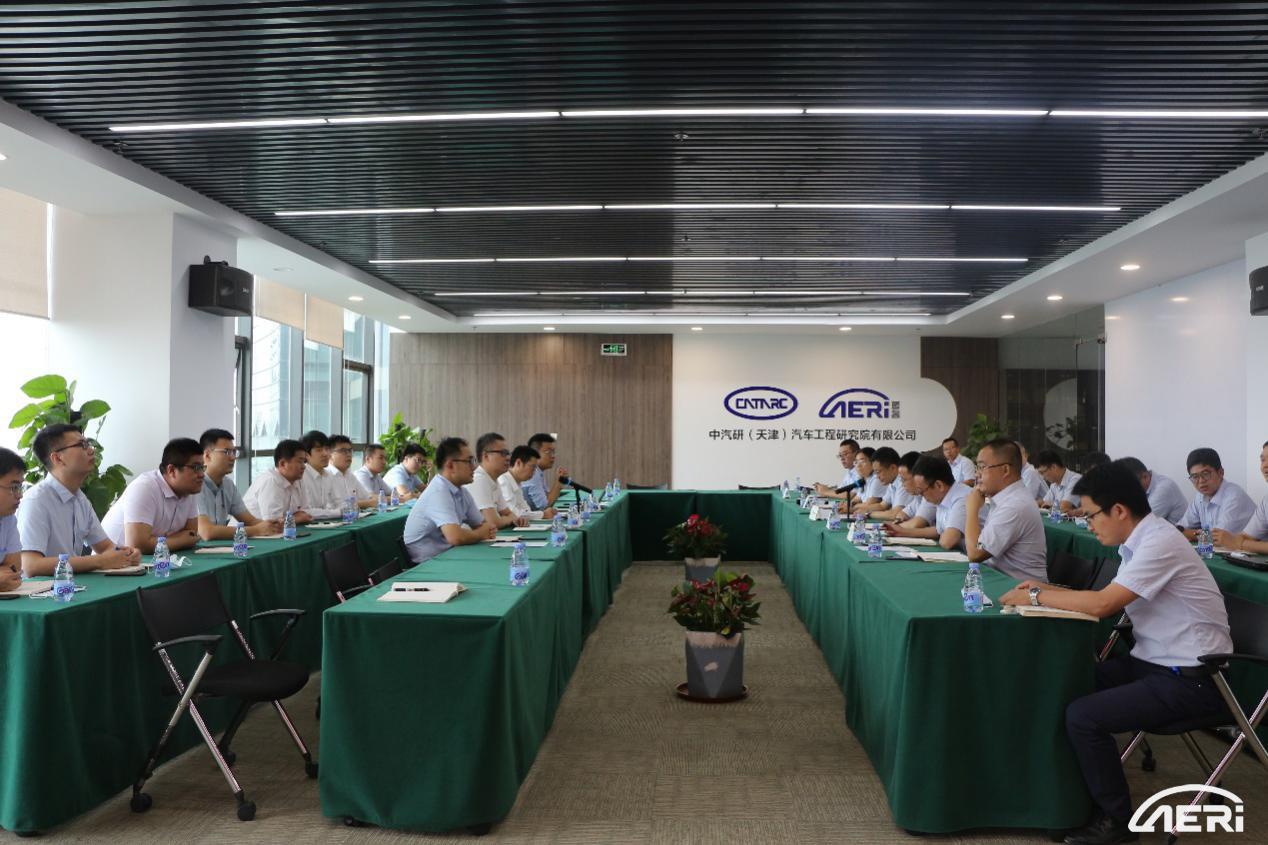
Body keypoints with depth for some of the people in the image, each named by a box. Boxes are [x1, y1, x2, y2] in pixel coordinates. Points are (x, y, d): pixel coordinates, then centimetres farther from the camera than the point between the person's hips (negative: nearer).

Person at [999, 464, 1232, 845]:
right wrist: (1048, 589, 6)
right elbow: (1108, 601, 16)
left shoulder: (1159, 543, -22)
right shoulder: (1139, 540, 6)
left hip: (1190, 680, -9)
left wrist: (1035, 597, -14)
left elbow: (1101, 604, -26)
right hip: (1153, 662, 9)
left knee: (1082, 716, -19)